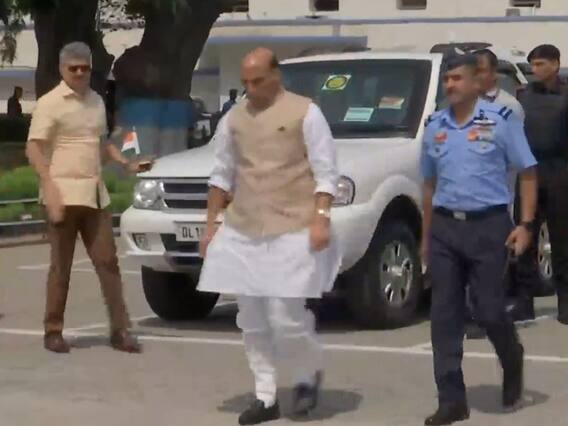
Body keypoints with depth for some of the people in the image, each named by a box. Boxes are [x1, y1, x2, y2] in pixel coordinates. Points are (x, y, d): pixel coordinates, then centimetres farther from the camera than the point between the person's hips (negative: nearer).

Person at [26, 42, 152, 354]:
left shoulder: (96, 101, 14)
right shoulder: (50, 103, -6)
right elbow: (33, 149, -12)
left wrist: (127, 164, 12)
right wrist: (49, 188, -23)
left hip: (95, 194, 6)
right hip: (64, 194, -6)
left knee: (107, 261, 3)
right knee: (61, 266, 0)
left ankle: (119, 329, 7)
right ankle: (53, 331, 10)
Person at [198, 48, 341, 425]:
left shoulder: (305, 113, -3)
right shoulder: (234, 119, 12)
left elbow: (326, 172, -6)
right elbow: (223, 175, 18)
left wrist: (321, 219, -17)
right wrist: (211, 224, 13)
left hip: (292, 232, -5)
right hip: (242, 233, 6)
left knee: (285, 317, -11)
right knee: (252, 320, 7)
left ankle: (310, 374, 17)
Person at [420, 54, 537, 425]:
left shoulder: (500, 120, -2)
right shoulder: (434, 126, 10)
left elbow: (527, 172, -1)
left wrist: (525, 224, -10)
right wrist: (426, 236, 15)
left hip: (488, 226, -4)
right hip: (445, 228, 4)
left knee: (489, 311, -3)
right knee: (445, 315, 0)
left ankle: (512, 360, 31)